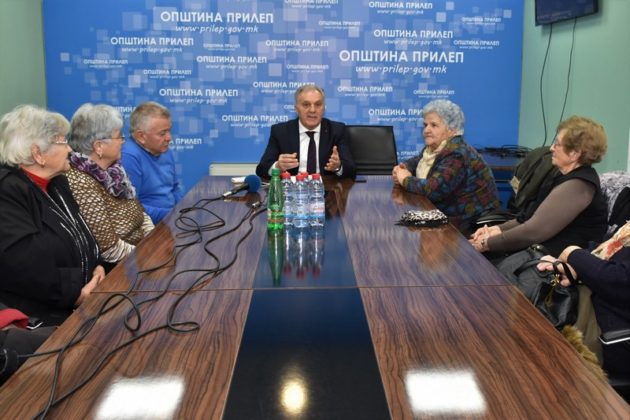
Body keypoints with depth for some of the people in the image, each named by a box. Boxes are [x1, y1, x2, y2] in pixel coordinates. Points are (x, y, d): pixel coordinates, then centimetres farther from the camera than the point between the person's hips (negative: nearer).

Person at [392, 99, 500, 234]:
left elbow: (433, 189, -33)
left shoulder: (456, 155, -22)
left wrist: (405, 180, -16)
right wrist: (402, 168, -1)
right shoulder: (433, 147, 4)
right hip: (446, 215, 8)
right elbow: (417, 161, 21)